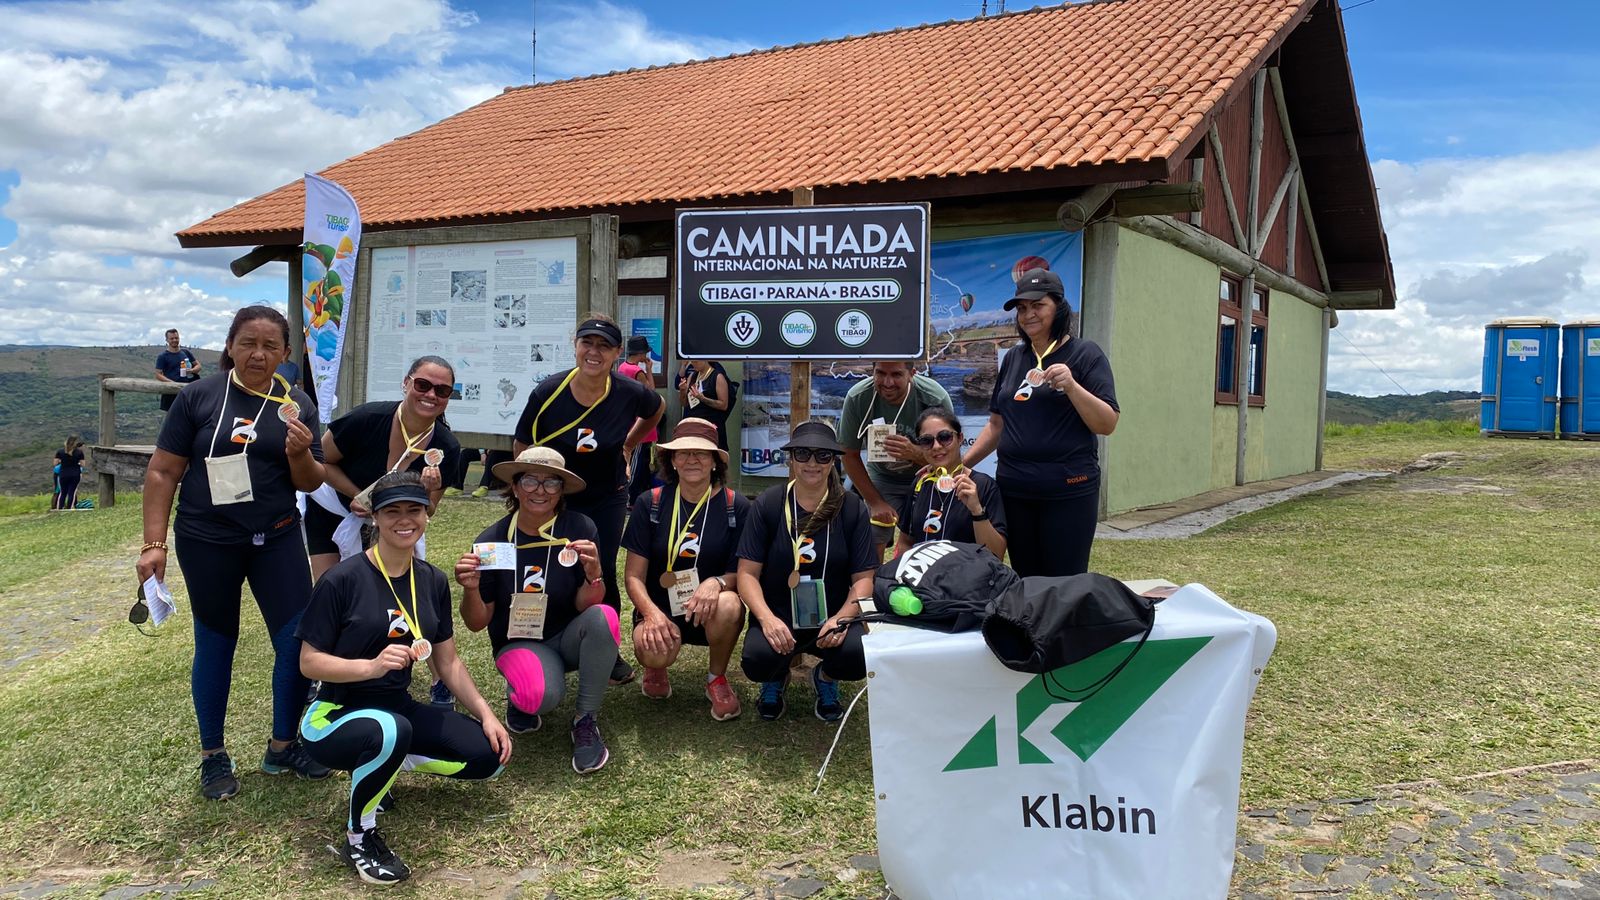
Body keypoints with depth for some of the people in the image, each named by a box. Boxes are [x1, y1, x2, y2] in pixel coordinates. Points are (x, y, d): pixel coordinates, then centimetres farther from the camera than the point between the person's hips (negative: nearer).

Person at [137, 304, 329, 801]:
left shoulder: (296, 405, 1)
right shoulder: (199, 396, -5)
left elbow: (310, 483, 2)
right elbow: (163, 472, -3)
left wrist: (300, 454, -21)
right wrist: (154, 543, -7)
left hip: (276, 539, 2)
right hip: (207, 542, -2)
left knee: (299, 639, -1)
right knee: (215, 645, 10)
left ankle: (283, 746, 19)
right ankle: (213, 756, 25)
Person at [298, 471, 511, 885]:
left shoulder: (433, 581, 2)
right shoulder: (342, 580, -16)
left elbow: (447, 661, 8)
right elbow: (309, 662, -14)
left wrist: (486, 714, -1)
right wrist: (371, 666, -30)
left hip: (398, 707, 6)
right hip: (335, 715, -6)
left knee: (488, 756, -7)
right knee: (390, 731, -40)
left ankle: (382, 763, 13)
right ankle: (358, 838, -12)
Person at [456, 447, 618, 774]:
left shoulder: (579, 529, -13)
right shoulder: (492, 540, -11)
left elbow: (584, 605, -16)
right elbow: (477, 623, -6)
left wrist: (593, 574, -38)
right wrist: (470, 589, -28)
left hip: (570, 637, 2)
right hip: (519, 642, -1)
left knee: (603, 617, -32)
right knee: (542, 695, -34)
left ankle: (585, 720, -12)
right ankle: (519, 695, 5)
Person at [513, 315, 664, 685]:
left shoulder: (630, 393, -16)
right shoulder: (548, 392, -19)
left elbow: (657, 409, 11)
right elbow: (522, 447, -5)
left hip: (607, 499, 0)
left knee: (602, 574, -5)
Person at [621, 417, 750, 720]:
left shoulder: (736, 506, -4)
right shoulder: (650, 503, -3)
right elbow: (634, 575, -2)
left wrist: (717, 583, -26)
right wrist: (652, 613, -22)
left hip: (708, 612, 0)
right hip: (660, 608, 0)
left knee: (728, 605, -35)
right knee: (655, 651, -33)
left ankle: (717, 679, -3)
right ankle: (656, 668, 10)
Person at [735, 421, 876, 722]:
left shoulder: (852, 509, 0)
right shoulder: (768, 504, -1)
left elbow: (863, 578, -2)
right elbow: (748, 572, -4)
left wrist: (842, 618, -21)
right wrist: (767, 618, -22)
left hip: (835, 619, 1)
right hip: (777, 619, 0)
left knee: (859, 656, -31)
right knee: (756, 659, -32)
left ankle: (826, 677, 11)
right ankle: (776, 678, 11)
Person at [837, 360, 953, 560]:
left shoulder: (936, 399, -28)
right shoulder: (857, 398, -23)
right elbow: (850, 456, -10)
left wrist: (914, 453, -42)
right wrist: (875, 502, -11)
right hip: (880, 477, 1)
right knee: (871, 544, -7)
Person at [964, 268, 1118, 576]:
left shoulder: (1085, 354, -1)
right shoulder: (1014, 358, 13)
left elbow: (1108, 424, -8)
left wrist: (1071, 387, -21)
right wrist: (960, 464, 10)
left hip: (1068, 490, -5)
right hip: (1014, 488, 5)